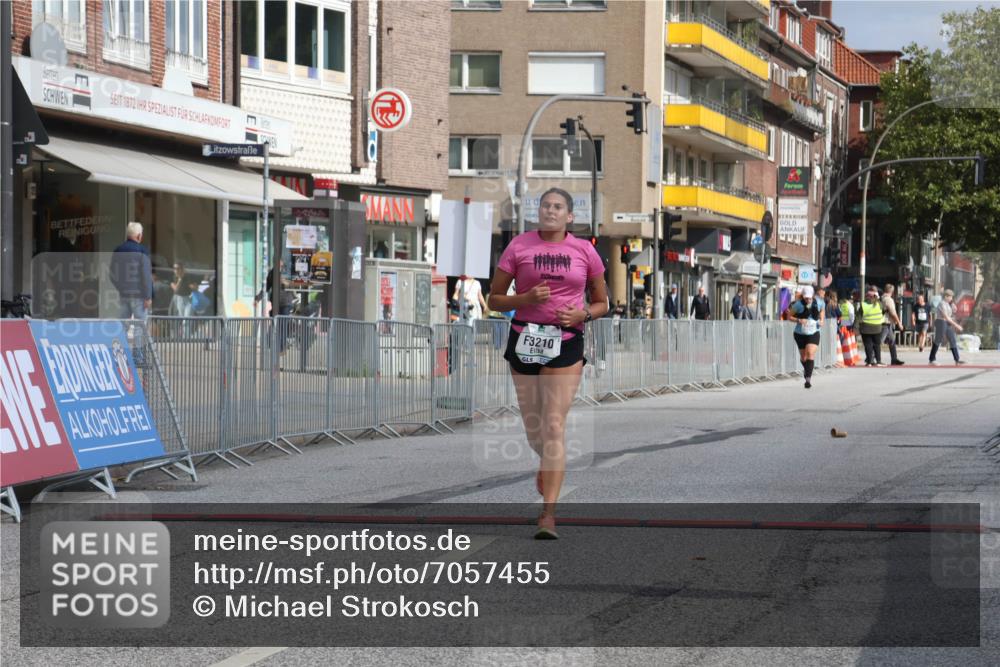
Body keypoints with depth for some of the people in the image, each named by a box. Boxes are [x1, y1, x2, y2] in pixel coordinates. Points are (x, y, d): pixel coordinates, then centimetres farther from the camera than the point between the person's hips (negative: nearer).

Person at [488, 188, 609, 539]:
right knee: (532, 425, 12)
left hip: (566, 343, -1)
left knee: (554, 425, -10)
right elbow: (494, 299, 4)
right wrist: (527, 298, -13)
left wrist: (582, 314, -9)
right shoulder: (519, 246, 2)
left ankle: (549, 513, -11)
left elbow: (601, 303, 13)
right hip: (524, 339, 1)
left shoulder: (585, 251, 4)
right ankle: (548, 464, 48)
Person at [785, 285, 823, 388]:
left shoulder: (818, 303, -5)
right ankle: (806, 369, 47)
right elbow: (789, 316, -4)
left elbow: (822, 310, 19)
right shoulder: (798, 304, -12)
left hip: (813, 333, 0)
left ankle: (808, 378, -22)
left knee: (810, 353, -19)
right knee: (803, 356, 13)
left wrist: (821, 320, 2)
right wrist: (798, 320, -22)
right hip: (800, 334, 0)